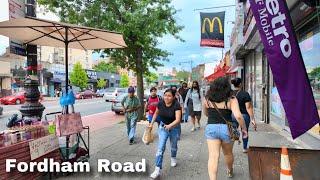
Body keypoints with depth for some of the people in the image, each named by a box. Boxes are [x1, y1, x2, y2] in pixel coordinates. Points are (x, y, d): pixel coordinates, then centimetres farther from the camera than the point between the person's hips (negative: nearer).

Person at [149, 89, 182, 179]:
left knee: (173, 146, 21)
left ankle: (173, 158, 53)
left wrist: (169, 126, -50)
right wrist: (152, 123, 5)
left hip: (174, 128, -1)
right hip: (163, 127, 1)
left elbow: (178, 120, -34)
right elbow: (156, 113, 4)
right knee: (160, 148, -10)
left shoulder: (176, 105, -26)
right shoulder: (160, 103, -16)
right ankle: (158, 169, -6)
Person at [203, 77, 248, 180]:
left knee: (213, 156, 1)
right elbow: (238, 116, -18)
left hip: (211, 128, 0)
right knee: (228, 153, 24)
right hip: (226, 128, 0)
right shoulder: (231, 100, -8)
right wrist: (243, 128, -4)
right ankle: (230, 171, 51)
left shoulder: (207, 99, 1)